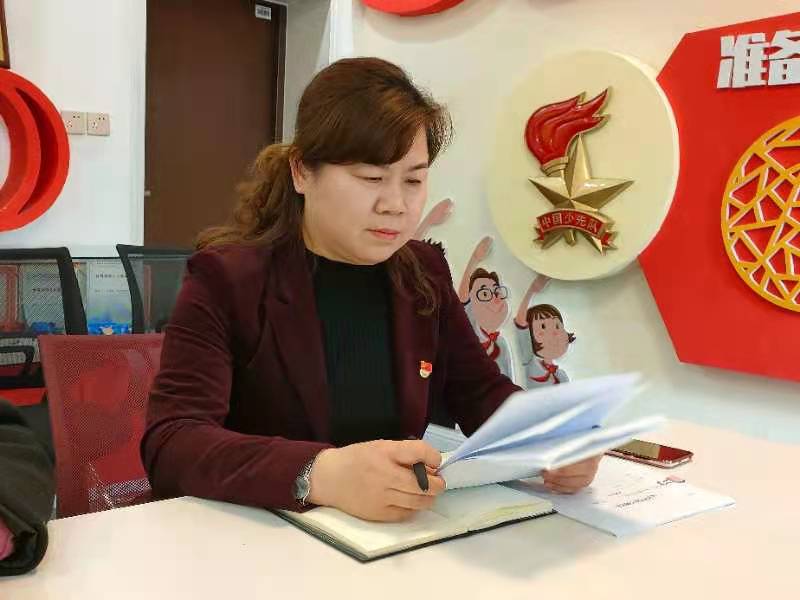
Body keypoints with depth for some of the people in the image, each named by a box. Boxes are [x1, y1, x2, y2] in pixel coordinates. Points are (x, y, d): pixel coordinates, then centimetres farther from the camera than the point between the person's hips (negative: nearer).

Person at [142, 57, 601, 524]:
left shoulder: (423, 273, 3)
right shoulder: (226, 276, -12)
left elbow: (483, 392, 7)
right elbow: (170, 443, -21)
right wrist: (320, 475, -37)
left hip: (393, 540, 4)